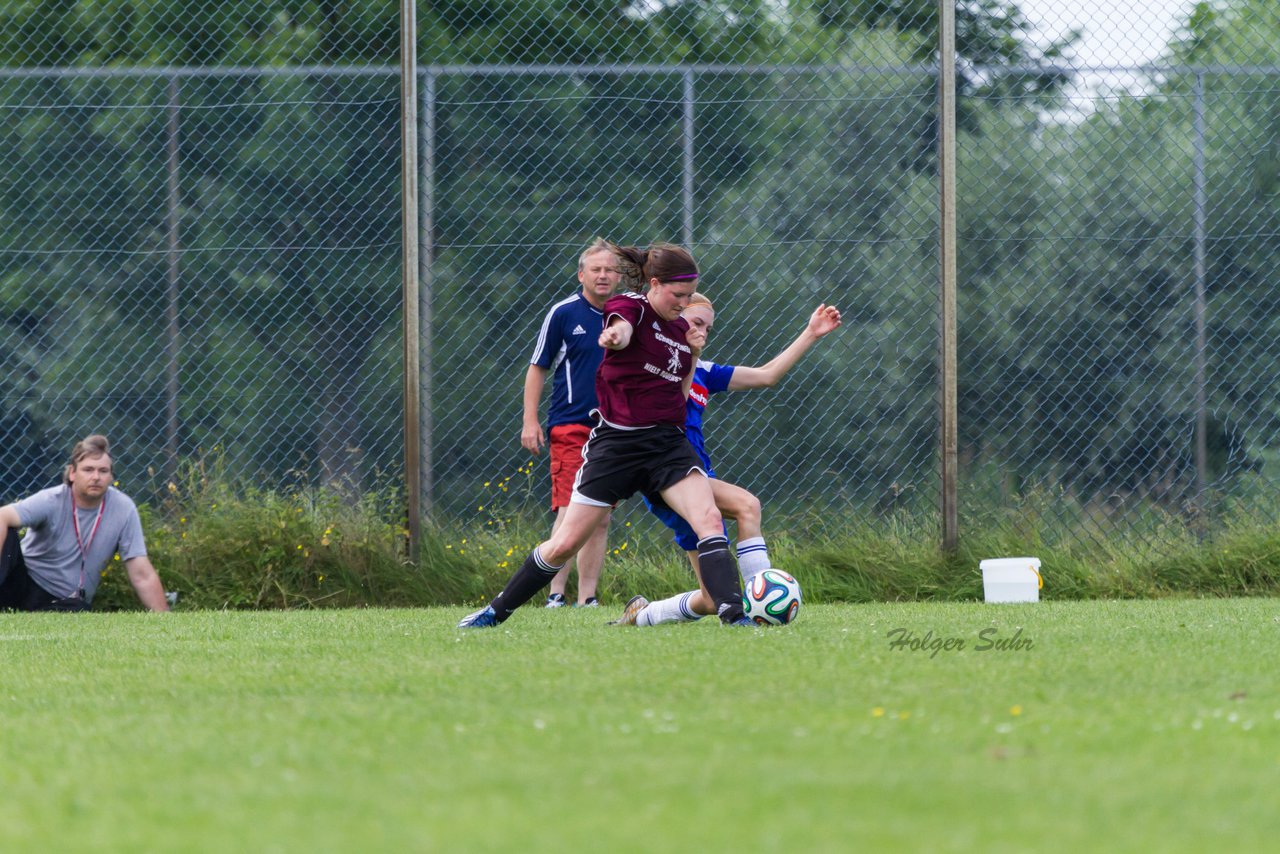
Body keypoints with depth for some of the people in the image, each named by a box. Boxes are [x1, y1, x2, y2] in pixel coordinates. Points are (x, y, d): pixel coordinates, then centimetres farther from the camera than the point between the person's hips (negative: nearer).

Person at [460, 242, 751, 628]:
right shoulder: (629, 307, -7)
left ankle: (733, 614, -25)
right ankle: (496, 611, 15)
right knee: (565, 543, -2)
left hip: (667, 443, 5)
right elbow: (623, 327, -36)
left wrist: (694, 353, 11)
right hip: (616, 443, -5)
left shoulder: (680, 328, 12)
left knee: (709, 519, -20)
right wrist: (616, 333, -57)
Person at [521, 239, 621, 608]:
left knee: (600, 518, 5)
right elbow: (537, 368, 1)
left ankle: (587, 598, 9)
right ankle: (556, 594, -10)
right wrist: (530, 421, -6)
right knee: (570, 512, -13)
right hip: (570, 425, -5)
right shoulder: (563, 313, -3)